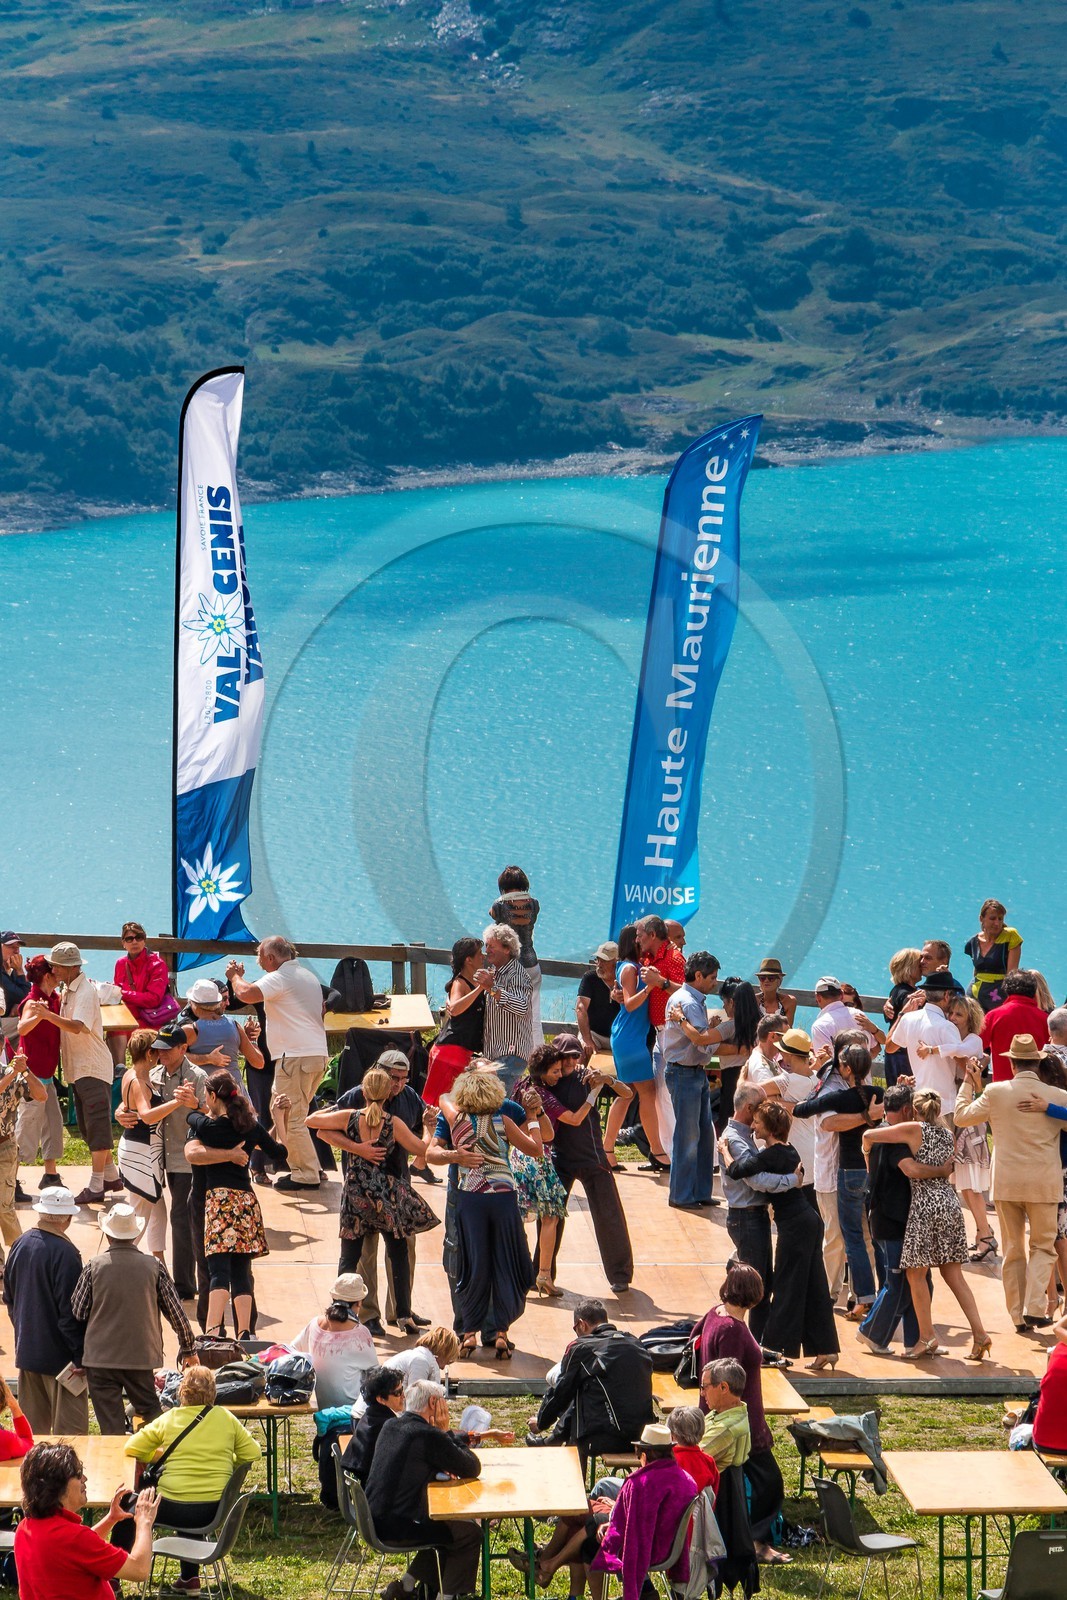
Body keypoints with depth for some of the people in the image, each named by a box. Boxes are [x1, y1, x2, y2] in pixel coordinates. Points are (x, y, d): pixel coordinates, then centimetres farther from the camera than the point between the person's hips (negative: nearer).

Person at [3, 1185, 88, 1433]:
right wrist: (80, 1354, -14)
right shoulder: (64, 1253, -20)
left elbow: (10, 1299, 13)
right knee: (70, 1425, -1)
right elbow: (70, 1310, -19)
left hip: (26, 1349, 7)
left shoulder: (20, 1245, 3)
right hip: (59, 1354, -7)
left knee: (33, 1424, 15)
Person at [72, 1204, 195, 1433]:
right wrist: (187, 1348, 17)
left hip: (100, 1357, -1)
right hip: (142, 1355, 1)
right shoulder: (153, 1266, -3)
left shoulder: (94, 1266, -7)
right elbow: (175, 1311, 4)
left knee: (111, 1425, 4)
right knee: (150, 1410, 16)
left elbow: (77, 1312, -1)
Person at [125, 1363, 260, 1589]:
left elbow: (131, 1449, 2)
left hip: (174, 1509, -3)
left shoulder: (168, 1419, -3)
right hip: (215, 1510, 3)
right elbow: (253, 1453, 2)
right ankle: (189, 1577, 39)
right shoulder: (225, 1418, 0)